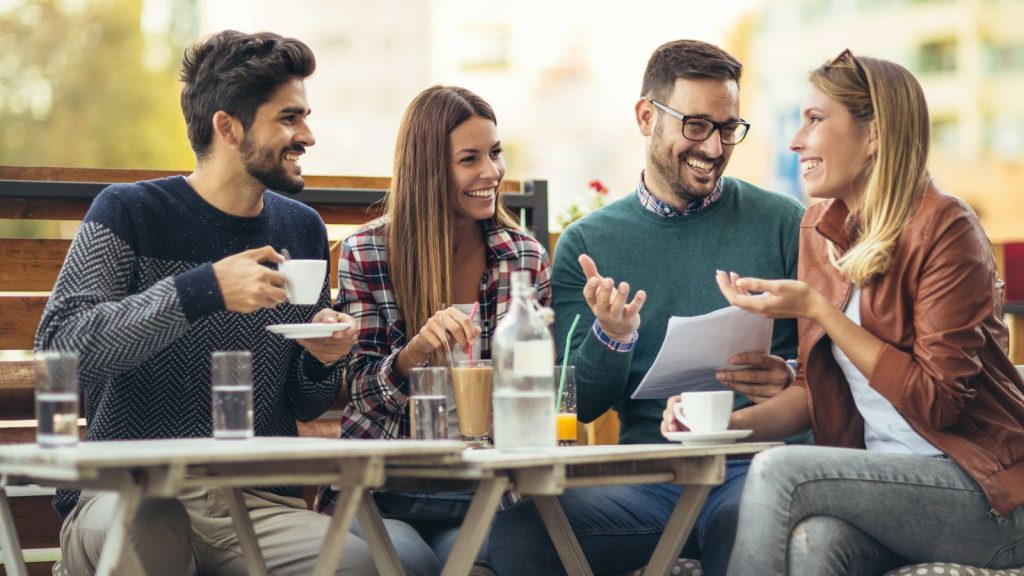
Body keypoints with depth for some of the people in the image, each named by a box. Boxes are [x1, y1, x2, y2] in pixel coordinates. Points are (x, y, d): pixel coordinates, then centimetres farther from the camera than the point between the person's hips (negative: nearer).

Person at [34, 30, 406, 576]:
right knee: (148, 530, -39)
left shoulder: (302, 230, 13)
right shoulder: (130, 213, -1)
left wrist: (322, 360, -2)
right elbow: (58, 343, -16)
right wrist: (201, 290, -23)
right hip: (123, 491, -4)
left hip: (261, 501, 4)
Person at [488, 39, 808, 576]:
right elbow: (580, 406, 8)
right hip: (647, 479, 3)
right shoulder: (586, 243, 12)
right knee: (516, 528, -25)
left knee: (741, 526, -39)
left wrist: (790, 380, -17)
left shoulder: (783, 224, 8)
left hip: (756, 469, -3)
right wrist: (610, 337, -12)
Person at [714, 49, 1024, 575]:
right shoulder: (819, 230, 11)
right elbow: (816, 389, 15)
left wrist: (817, 309, -16)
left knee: (777, 470, -28)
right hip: (882, 477, 5)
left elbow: (937, 402, -15)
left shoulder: (944, 228, -11)